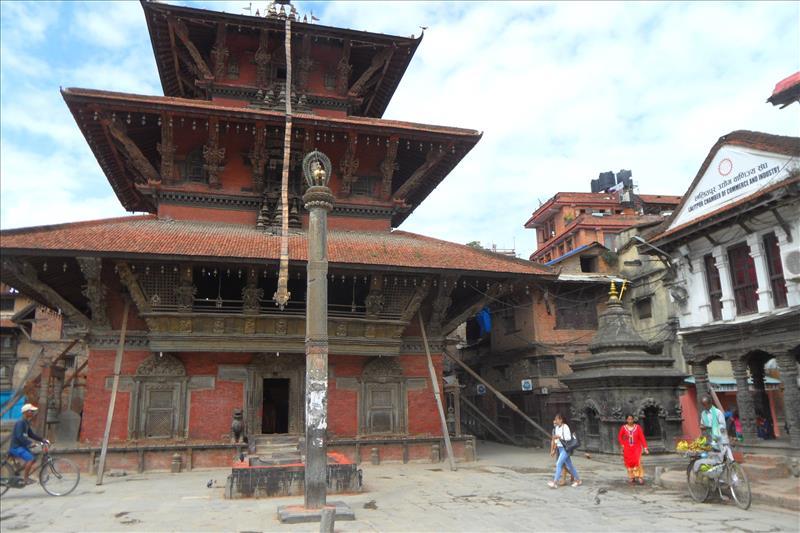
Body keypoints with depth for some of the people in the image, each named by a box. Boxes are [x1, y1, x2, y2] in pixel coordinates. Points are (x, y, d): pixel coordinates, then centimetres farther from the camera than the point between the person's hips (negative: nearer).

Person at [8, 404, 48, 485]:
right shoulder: (20, 422, -18)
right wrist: (30, 443, -35)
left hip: (22, 446, 10)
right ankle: (25, 478, -13)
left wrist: (42, 440, 8)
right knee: (31, 459, -23)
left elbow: (31, 434, 17)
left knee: (33, 460, 7)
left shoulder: (26, 423, 12)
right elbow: (19, 436, -28)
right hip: (16, 447, -10)